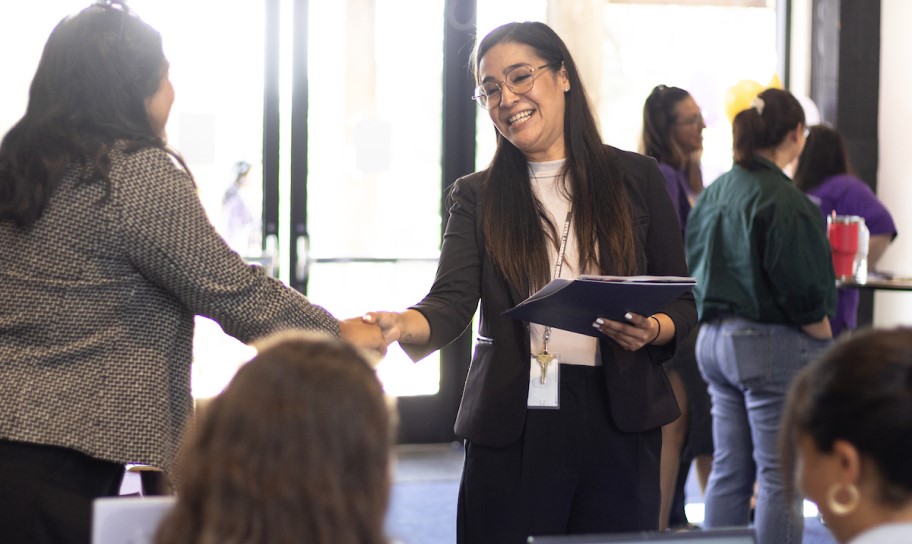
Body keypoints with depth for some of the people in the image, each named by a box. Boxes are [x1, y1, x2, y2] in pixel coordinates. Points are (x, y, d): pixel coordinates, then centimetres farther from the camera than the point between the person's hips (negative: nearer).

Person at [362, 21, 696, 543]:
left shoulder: (636, 178, 7)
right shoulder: (477, 196, 7)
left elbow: (683, 303, 8)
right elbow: (452, 303, -7)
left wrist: (652, 330, -14)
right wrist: (402, 325, -29)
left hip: (619, 424, 0)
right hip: (512, 428, 0)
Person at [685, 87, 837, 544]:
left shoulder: (712, 193, 8)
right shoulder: (785, 202, -17)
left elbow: (697, 274, 14)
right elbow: (802, 293, -18)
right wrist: (828, 345, -6)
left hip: (714, 339, 8)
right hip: (772, 345, -8)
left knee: (728, 471, 13)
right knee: (779, 477, -1)